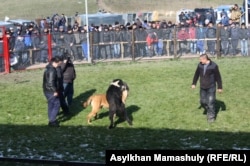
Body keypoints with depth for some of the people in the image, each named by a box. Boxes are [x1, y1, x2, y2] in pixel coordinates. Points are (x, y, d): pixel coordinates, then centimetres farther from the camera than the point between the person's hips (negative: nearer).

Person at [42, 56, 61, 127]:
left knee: (51, 105, 18)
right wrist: (55, 91, -20)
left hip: (47, 90, 10)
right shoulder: (52, 70, -21)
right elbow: (51, 82, -25)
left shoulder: (48, 68, 11)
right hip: (51, 91, -10)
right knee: (56, 104, -3)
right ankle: (52, 121, -3)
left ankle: (51, 120, 26)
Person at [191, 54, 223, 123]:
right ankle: (208, 111, 33)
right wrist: (194, 83, 14)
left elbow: (218, 77, -7)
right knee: (203, 101, 7)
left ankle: (211, 116, 7)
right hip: (202, 87, 4)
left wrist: (220, 87, -4)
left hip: (211, 87, -4)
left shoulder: (214, 66, -15)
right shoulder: (200, 65, -3)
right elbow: (196, 74, 12)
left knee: (210, 102, -5)